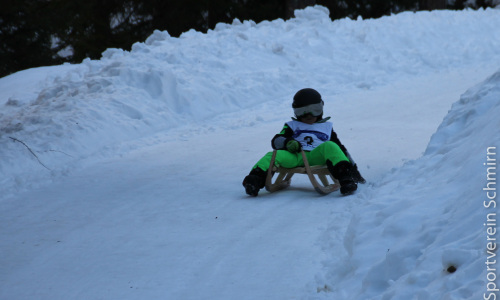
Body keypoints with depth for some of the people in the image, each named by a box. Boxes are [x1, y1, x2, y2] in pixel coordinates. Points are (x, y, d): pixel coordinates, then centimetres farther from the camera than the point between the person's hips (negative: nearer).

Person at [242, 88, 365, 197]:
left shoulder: (327, 127, 35)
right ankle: (255, 179, -51)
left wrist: (353, 168, 22)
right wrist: (287, 143, -8)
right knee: (273, 155, -28)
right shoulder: (292, 126, 31)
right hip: (295, 157, 1)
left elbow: (341, 149, 31)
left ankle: (345, 179, -49)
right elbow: (276, 141, 15)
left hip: (317, 157, 0)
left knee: (330, 146, -31)